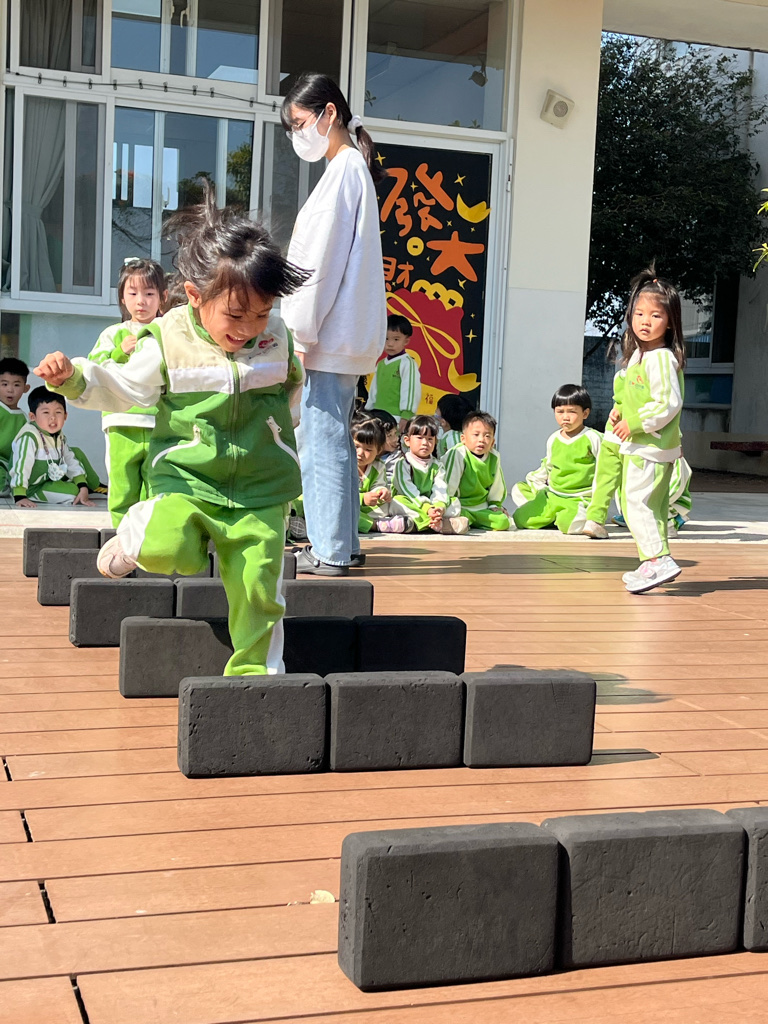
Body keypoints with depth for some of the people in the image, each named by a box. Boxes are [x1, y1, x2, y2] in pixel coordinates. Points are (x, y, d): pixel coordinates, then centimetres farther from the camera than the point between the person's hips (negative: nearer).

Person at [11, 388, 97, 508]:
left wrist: (83, 488, -10)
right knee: (73, 491, -23)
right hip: (31, 488, -9)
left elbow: (71, 461, 2)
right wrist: (20, 497, -38)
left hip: (51, 479, 9)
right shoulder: (29, 437, -27)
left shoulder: (59, 437, 1)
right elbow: (20, 467, -31)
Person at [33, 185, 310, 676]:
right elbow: (122, 390, 0)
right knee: (168, 549, -26)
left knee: (257, 582, -2)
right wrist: (72, 376, -14)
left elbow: (293, 384, 23)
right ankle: (136, 534, 11)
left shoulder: (279, 338, 2)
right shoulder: (168, 341, -6)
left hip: (261, 487, 2)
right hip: (188, 476, -2)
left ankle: (255, 668, 17)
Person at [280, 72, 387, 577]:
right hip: (346, 334, 10)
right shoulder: (354, 167, 20)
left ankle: (330, 550, -5)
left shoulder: (344, 169, -10)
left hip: (331, 333, -10)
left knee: (321, 440, -8)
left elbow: (322, 259, -16)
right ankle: (342, 544, 19)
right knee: (334, 439, 13)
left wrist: (301, 330, -15)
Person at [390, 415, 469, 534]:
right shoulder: (402, 464, -2)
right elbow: (408, 490, -16)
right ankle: (442, 523, -40)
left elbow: (440, 490, -4)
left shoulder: (437, 466, 11)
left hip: (431, 504, 4)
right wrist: (428, 509, -30)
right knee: (397, 502, -33)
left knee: (455, 503, -13)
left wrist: (439, 507, -29)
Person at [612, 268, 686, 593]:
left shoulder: (661, 358, -18)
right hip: (639, 445, 10)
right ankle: (653, 563, 24)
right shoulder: (639, 354, 13)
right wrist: (623, 415, 7)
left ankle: (659, 558, -14)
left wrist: (635, 423, -20)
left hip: (651, 447, -10)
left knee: (636, 500, -13)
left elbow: (669, 403, -24)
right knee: (653, 506, 15)